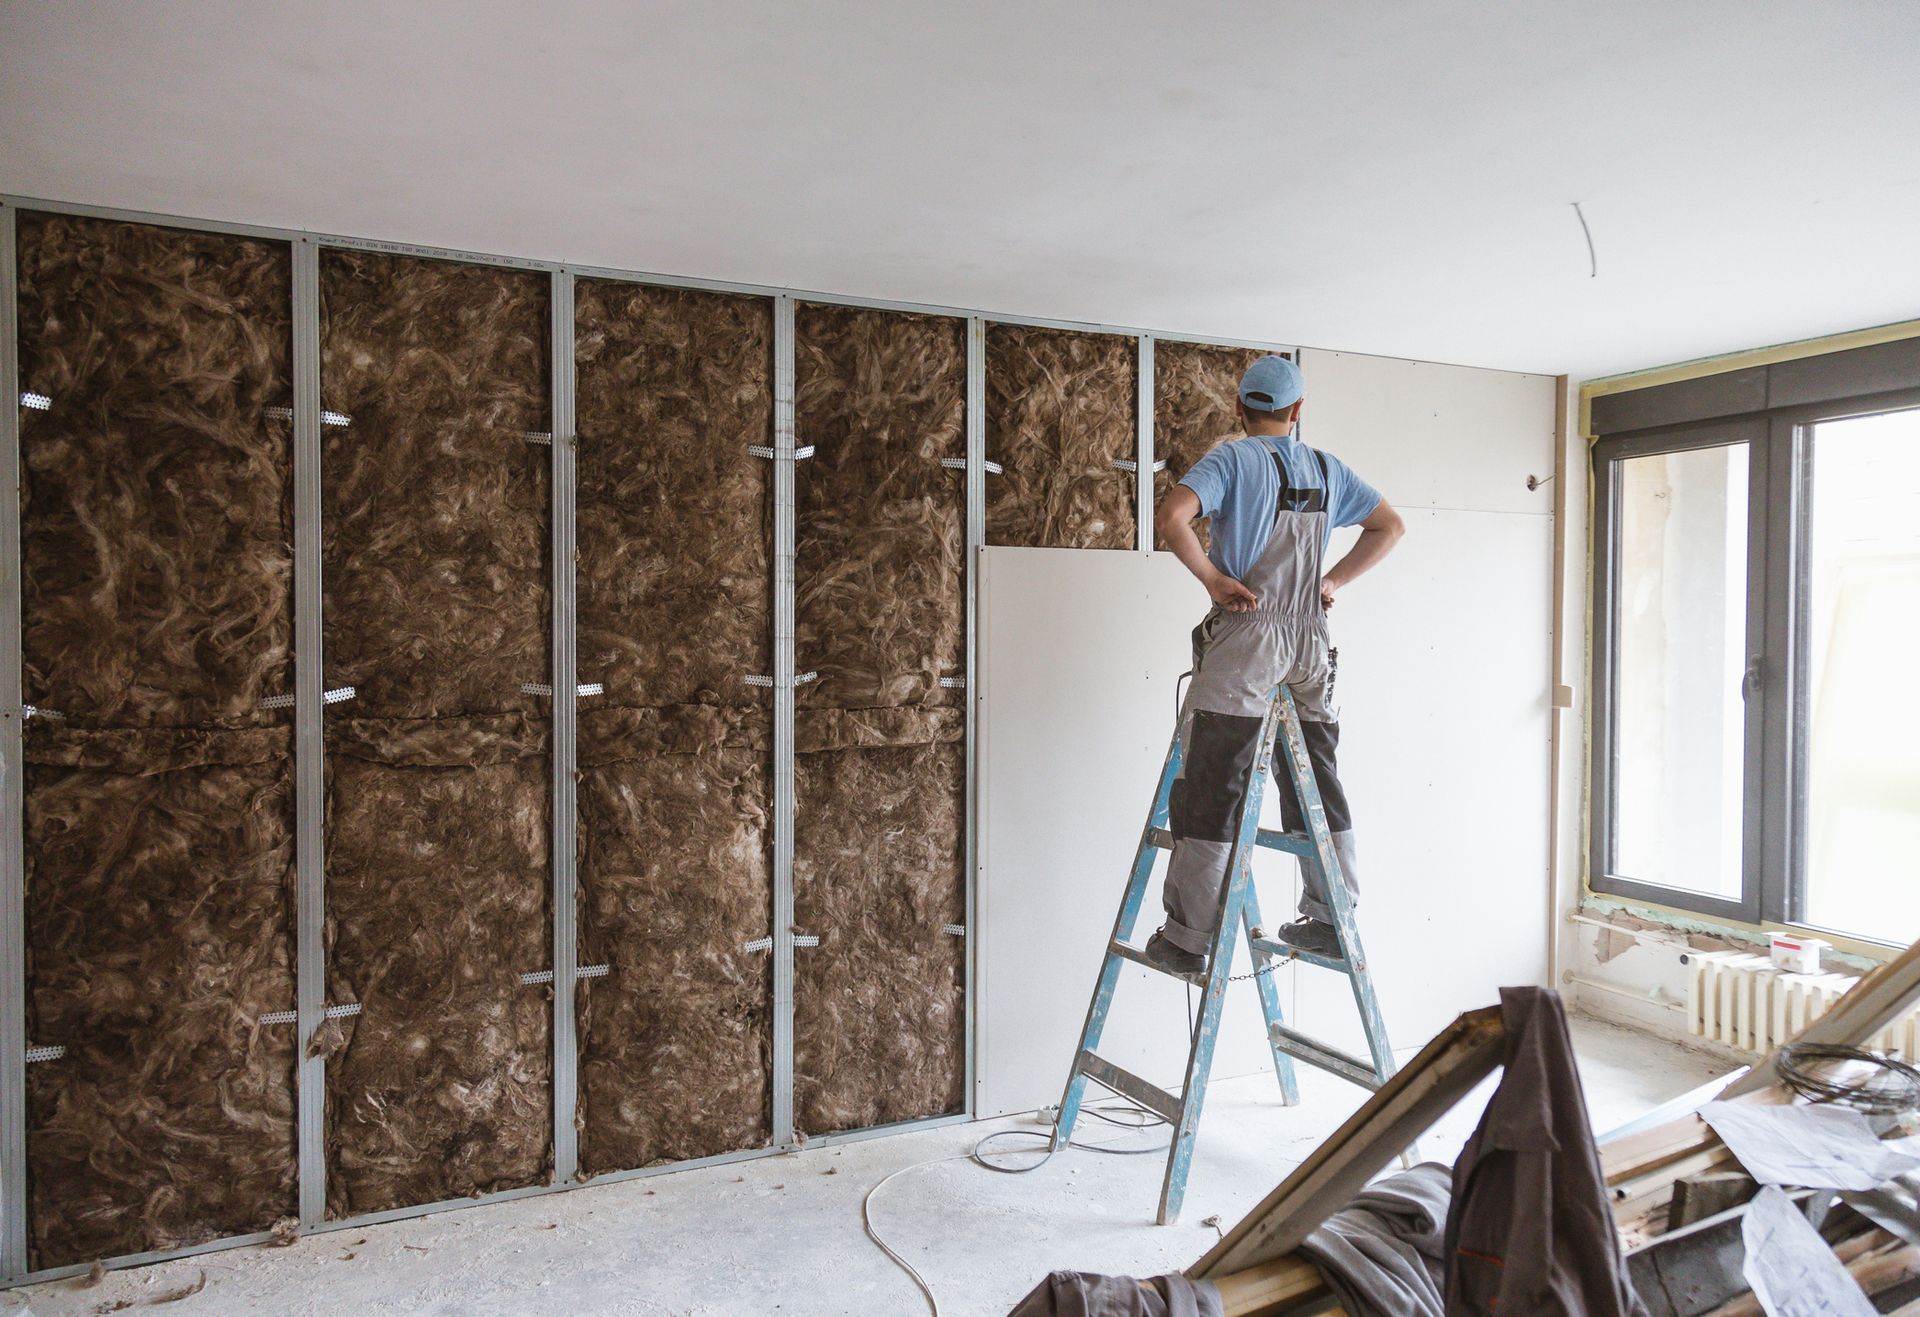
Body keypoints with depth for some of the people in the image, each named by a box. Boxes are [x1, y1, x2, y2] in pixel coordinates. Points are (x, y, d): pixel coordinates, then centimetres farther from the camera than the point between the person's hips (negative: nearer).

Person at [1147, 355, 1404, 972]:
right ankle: (1330, 921, 23)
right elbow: (1391, 525, 22)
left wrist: (1213, 578, -9)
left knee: (1209, 788, -3)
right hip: (1312, 643, 6)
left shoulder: (1232, 459, -4)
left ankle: (1186, 938, 1)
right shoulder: (1327, 468, 14)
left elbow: (1172, 516, -20)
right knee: (1316, 783, 15)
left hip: (1246, 634, -6)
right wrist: (1335, 580, 16)